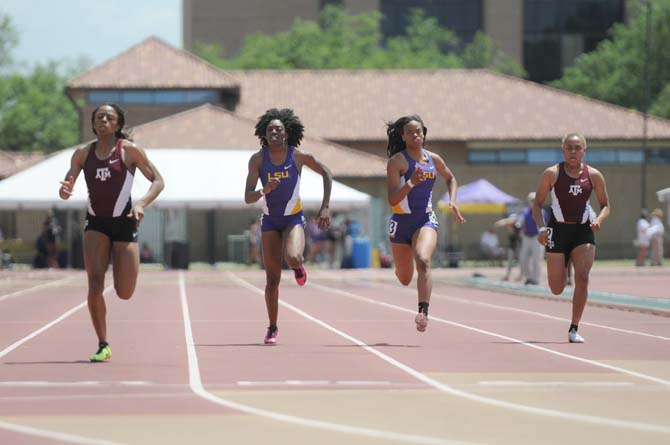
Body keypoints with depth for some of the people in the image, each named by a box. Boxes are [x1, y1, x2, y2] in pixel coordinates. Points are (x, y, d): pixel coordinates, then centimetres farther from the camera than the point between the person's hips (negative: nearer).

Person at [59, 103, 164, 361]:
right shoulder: (83, 154, 5)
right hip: (95, 224, 2)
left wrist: (142, 203, -20)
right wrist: (65, 191, -19)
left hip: (124, 223, -2)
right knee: (95, 285, -15)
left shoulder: (129, 150, -4)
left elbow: (157, 181, -2)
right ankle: (103, 346, -3)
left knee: (124, 293, -1)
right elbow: (67, 186, 6)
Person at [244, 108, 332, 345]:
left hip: (294, 218, -1)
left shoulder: (299, 156, -13)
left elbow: (326, 174, 3)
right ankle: (272, 328, 14)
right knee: (272, 278, 1)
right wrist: (264, 190, -36)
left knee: (292, 258, -30)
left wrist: (325, 208, -2)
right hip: (270, 220, 1)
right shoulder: (258, 159, -12)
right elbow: (248, 198, -15)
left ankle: (299, 265, 10)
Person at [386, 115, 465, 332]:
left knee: (423, 261, -29)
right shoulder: (397, 161, -10)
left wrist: (453, 201, 10)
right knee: (405, 279, 13)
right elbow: (392, 200, -17)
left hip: (426, 220, 1)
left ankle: (423, 312, -36)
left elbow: (451, 179, 26)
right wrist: (411, 183, -31)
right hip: (401, 222, -1)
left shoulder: (434, 160, 4)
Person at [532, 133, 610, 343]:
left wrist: (598, 220, -13)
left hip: (583, 231, 1)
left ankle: (574, 329, -8)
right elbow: (537, 203, 2)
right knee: (556, 289, 0)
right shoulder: (552, 174, -4)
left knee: (582, 277, -18)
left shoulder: (594, 175, 0)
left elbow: (605, 205, 8)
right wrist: (541, 228, -13)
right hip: (558, 230, -1)